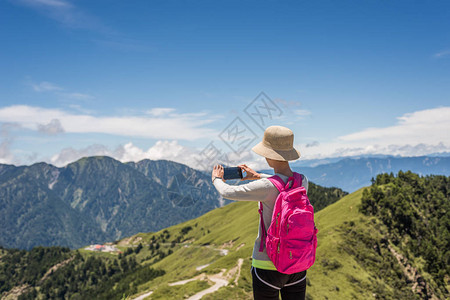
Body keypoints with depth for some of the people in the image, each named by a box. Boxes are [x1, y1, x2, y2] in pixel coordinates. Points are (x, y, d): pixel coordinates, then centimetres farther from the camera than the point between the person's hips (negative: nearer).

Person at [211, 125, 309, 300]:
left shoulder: (266, 187, -22)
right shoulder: (303, 181, -5)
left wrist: (216, 179, 11)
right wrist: (258, 176, 24)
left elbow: (228, 192, -10)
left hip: (268, 265, -5)